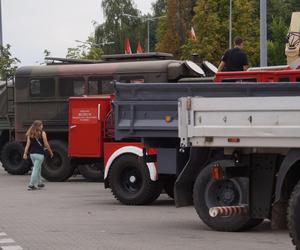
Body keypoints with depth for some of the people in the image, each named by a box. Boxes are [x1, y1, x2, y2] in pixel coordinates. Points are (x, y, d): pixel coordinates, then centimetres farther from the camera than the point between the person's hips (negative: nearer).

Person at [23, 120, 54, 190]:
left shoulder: (30, 134, 7)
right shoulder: (42, 133, -6)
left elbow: (28, 144, 2)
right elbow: (46, 144, -6)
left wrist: (25, 153, -1)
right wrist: (50, 152, 5)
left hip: (32, 153, 5)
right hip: (39, 154, -5)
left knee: (38, 168, 20)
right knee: (36, 169, -2)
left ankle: (39, 183, 30)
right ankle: (31, 185, -5)